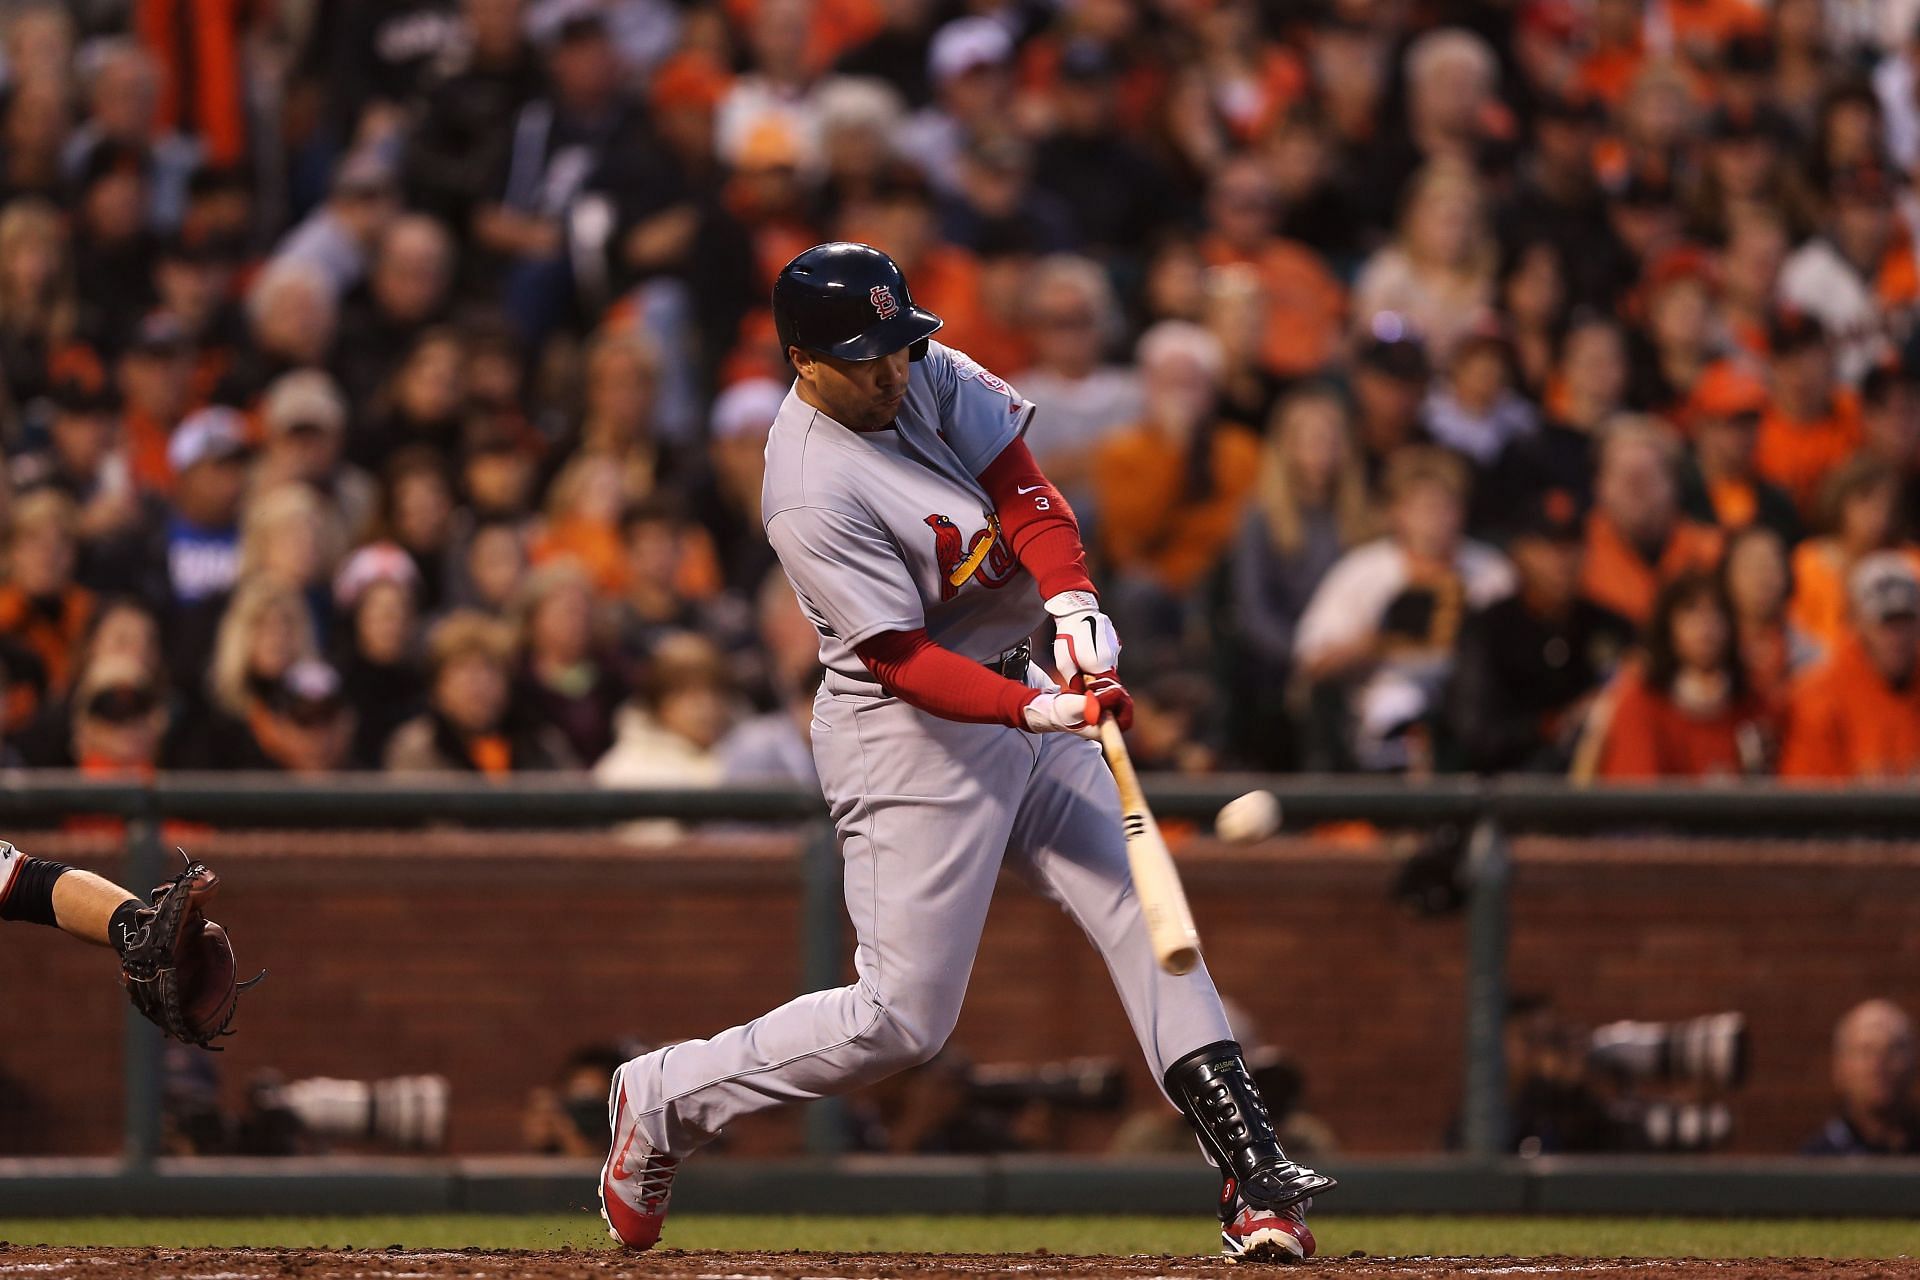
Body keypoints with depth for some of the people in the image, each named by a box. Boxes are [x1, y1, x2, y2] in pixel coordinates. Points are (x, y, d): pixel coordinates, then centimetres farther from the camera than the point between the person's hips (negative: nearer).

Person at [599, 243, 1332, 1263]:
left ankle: (1254, 1178, -2)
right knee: (903, 1020, -7)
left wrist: (1072, 601, -23)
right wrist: (1037, 712, -37)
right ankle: (664, 1102, 11)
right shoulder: (811, 496, -24)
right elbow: (902, 659, -25)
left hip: (1019, 688, 8)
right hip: (909, 733, -8)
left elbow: (1020, 491, -4)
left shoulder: (932, 377, -1)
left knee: (1144, 913, -1)